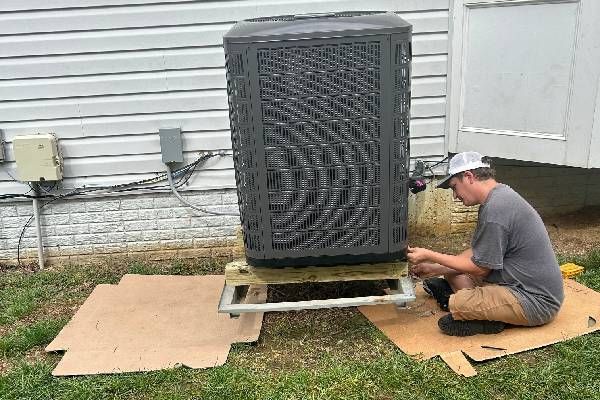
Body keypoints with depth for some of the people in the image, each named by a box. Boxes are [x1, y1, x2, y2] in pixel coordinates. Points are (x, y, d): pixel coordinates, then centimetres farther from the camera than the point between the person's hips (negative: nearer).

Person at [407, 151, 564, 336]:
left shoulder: (495, 210, -24)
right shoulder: (500, 195, 9)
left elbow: (480, 268, -16)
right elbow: (476, 253, 13)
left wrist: (429, 255, -8)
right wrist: (434, 269, 11)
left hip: (538, 301, -10)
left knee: (458, 304, -29)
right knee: (452, 271, 14)